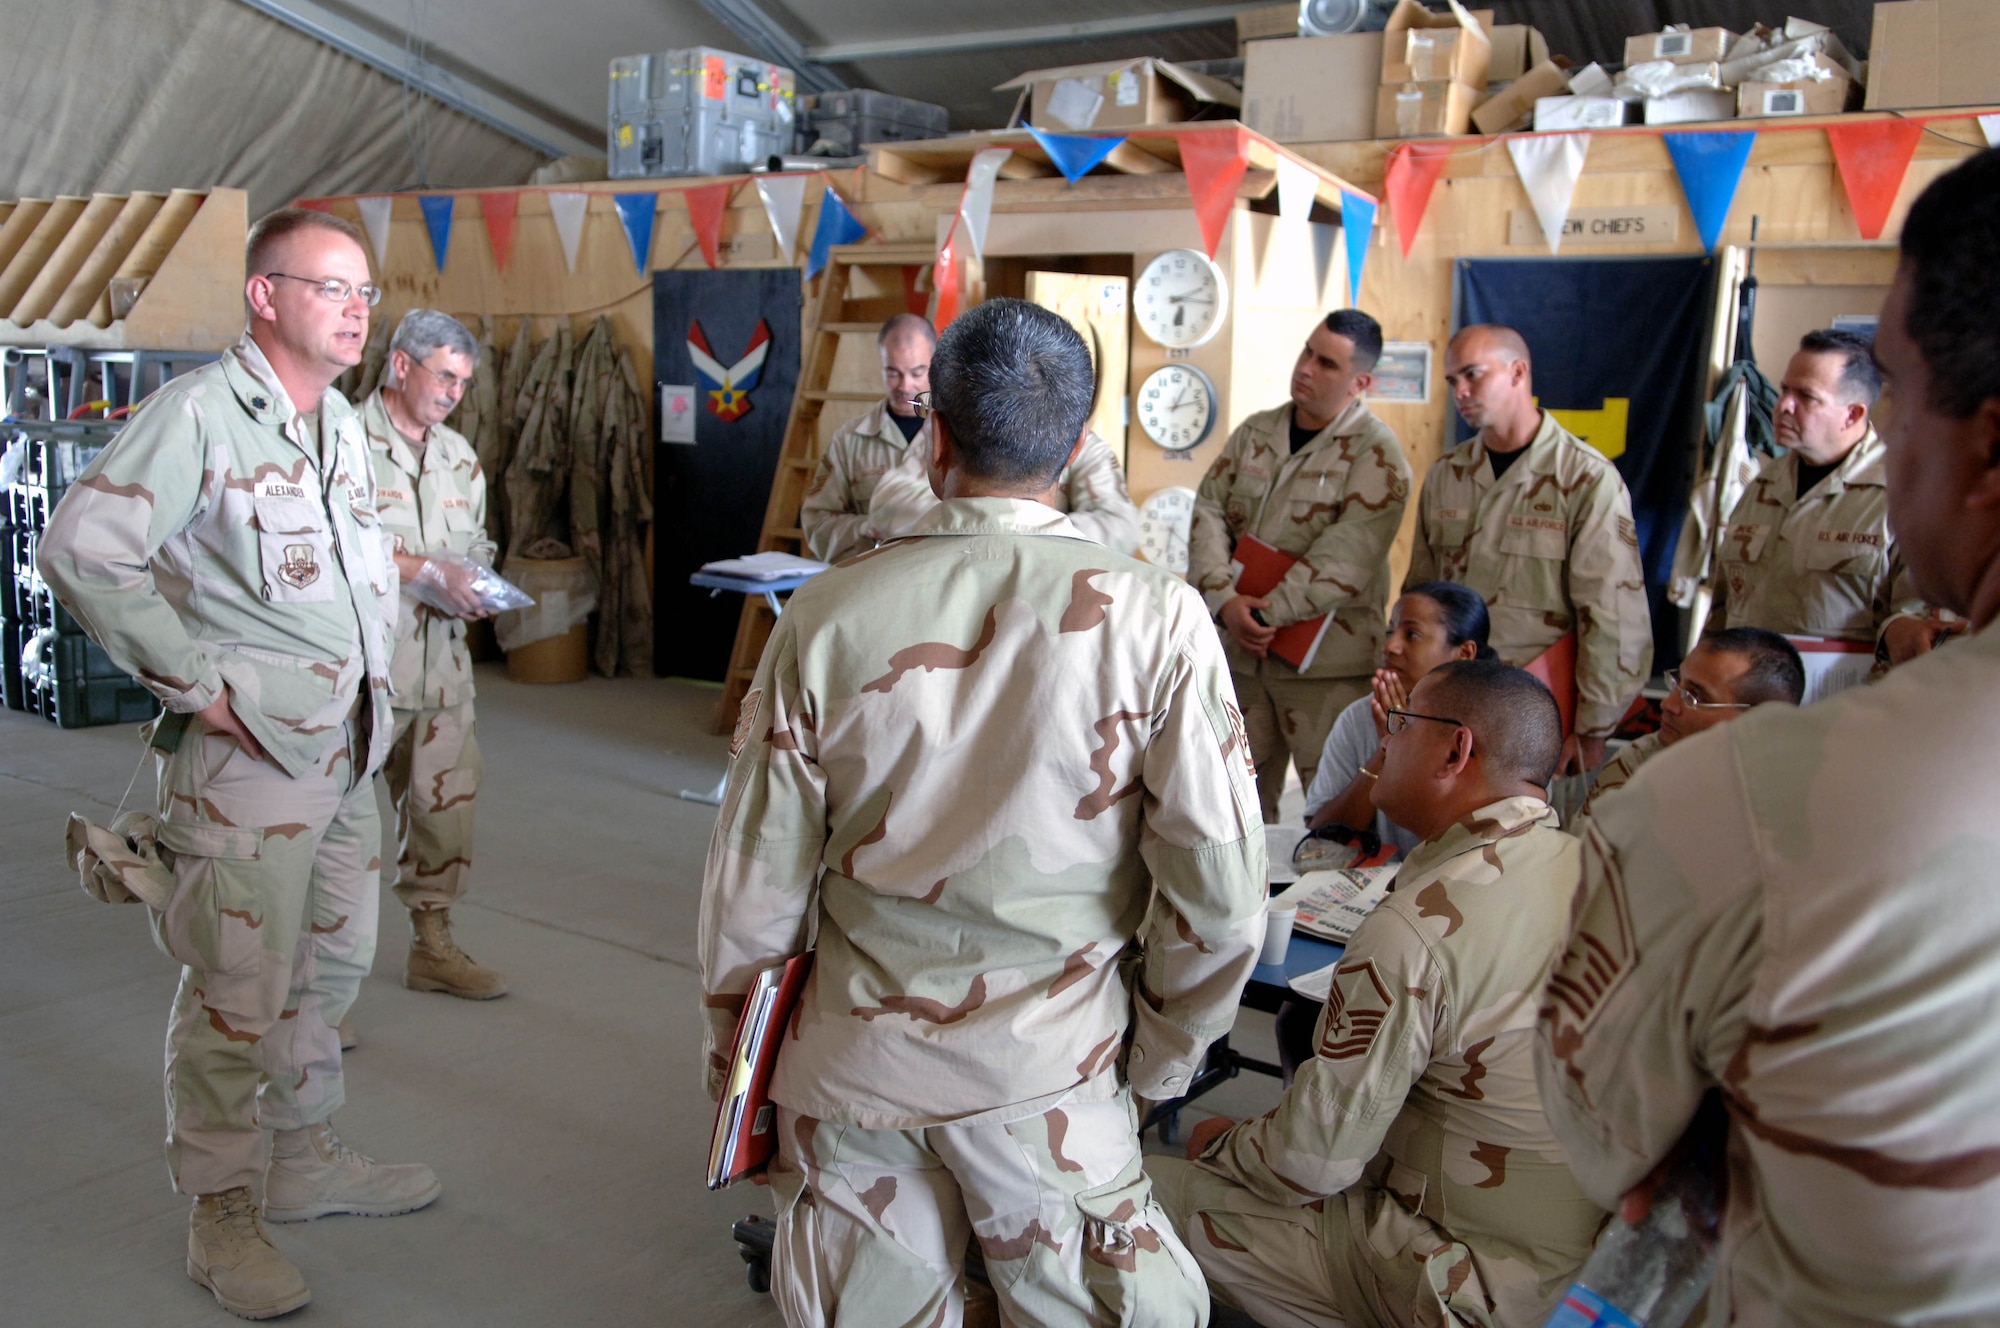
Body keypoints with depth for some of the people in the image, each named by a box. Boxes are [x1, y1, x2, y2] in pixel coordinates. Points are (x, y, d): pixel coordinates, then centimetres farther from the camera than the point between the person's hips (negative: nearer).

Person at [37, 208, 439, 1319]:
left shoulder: (342, 422, 12)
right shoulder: (197, 411, -14)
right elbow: (82, 550, -20)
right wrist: (198, 684, -18)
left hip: (348, 749, 9)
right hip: (246, 755, -8)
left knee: (330, 965, 18)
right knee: (238, 994, 0)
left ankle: (305, 1157, 36)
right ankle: (221, 1217, 17)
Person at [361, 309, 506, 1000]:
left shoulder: (459, 455, 16)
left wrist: (473, 584, 2)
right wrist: (427, 570, -21)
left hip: (442, 658, 7)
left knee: (446, 802, 11)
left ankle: (433, 943, 25)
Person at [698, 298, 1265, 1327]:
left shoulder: (828, 612, -9)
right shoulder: (1153, 616, -13)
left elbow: (754, 876, -3)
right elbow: (1219, 885, -11)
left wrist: (733, 1053, 13)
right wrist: (1163, 1054, 6)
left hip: (853, 1060, 2)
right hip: (1052, 1071, -1)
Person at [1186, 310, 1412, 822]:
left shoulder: (1376, 454, -8)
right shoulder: (1255, 433, 10)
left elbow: (1345, 560, -18)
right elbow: (1209, 513, 2)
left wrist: (1263, 613, -21)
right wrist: (1226, 602, -13)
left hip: (1325, 662, -5)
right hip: (1241, 650, 5)